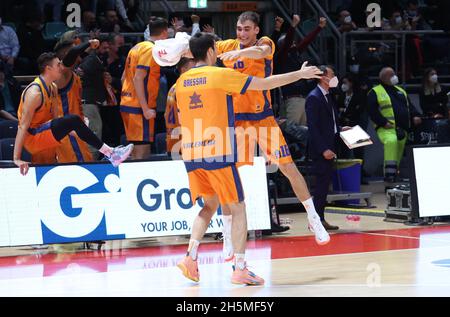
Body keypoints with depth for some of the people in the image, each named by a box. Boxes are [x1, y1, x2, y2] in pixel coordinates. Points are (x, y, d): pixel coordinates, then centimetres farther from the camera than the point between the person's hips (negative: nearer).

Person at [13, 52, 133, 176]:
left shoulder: (53, 88, 9)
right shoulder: (35, 92, -20)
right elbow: (23, 125, -23)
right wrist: (17, 159, -27)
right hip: (32, 139, -10)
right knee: (73, 120, -24)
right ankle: (109, 153, -21)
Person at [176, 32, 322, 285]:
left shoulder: (182, 81, 11)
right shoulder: (221, 75, -6)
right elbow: (266, 84, -2)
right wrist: (300, 74, 10)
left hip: (191, 154, 6)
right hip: (218, 153, -6)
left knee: (210, 206, 19)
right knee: (238, 209, 4)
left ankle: (190, 256, 1)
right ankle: (240, 269, -1)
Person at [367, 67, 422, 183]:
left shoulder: (400, 91, 24)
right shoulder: (375, 92, 2)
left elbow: (410, 106, 24)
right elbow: (372, 111, -7)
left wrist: (415, 116, 4)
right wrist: (383, 122, -17)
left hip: (403, 128, 7)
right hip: (386, 128, -7)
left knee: (400, 147, 3)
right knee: (391, 141, -33)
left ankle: (394, 173, 16)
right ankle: (389, 173, -32)